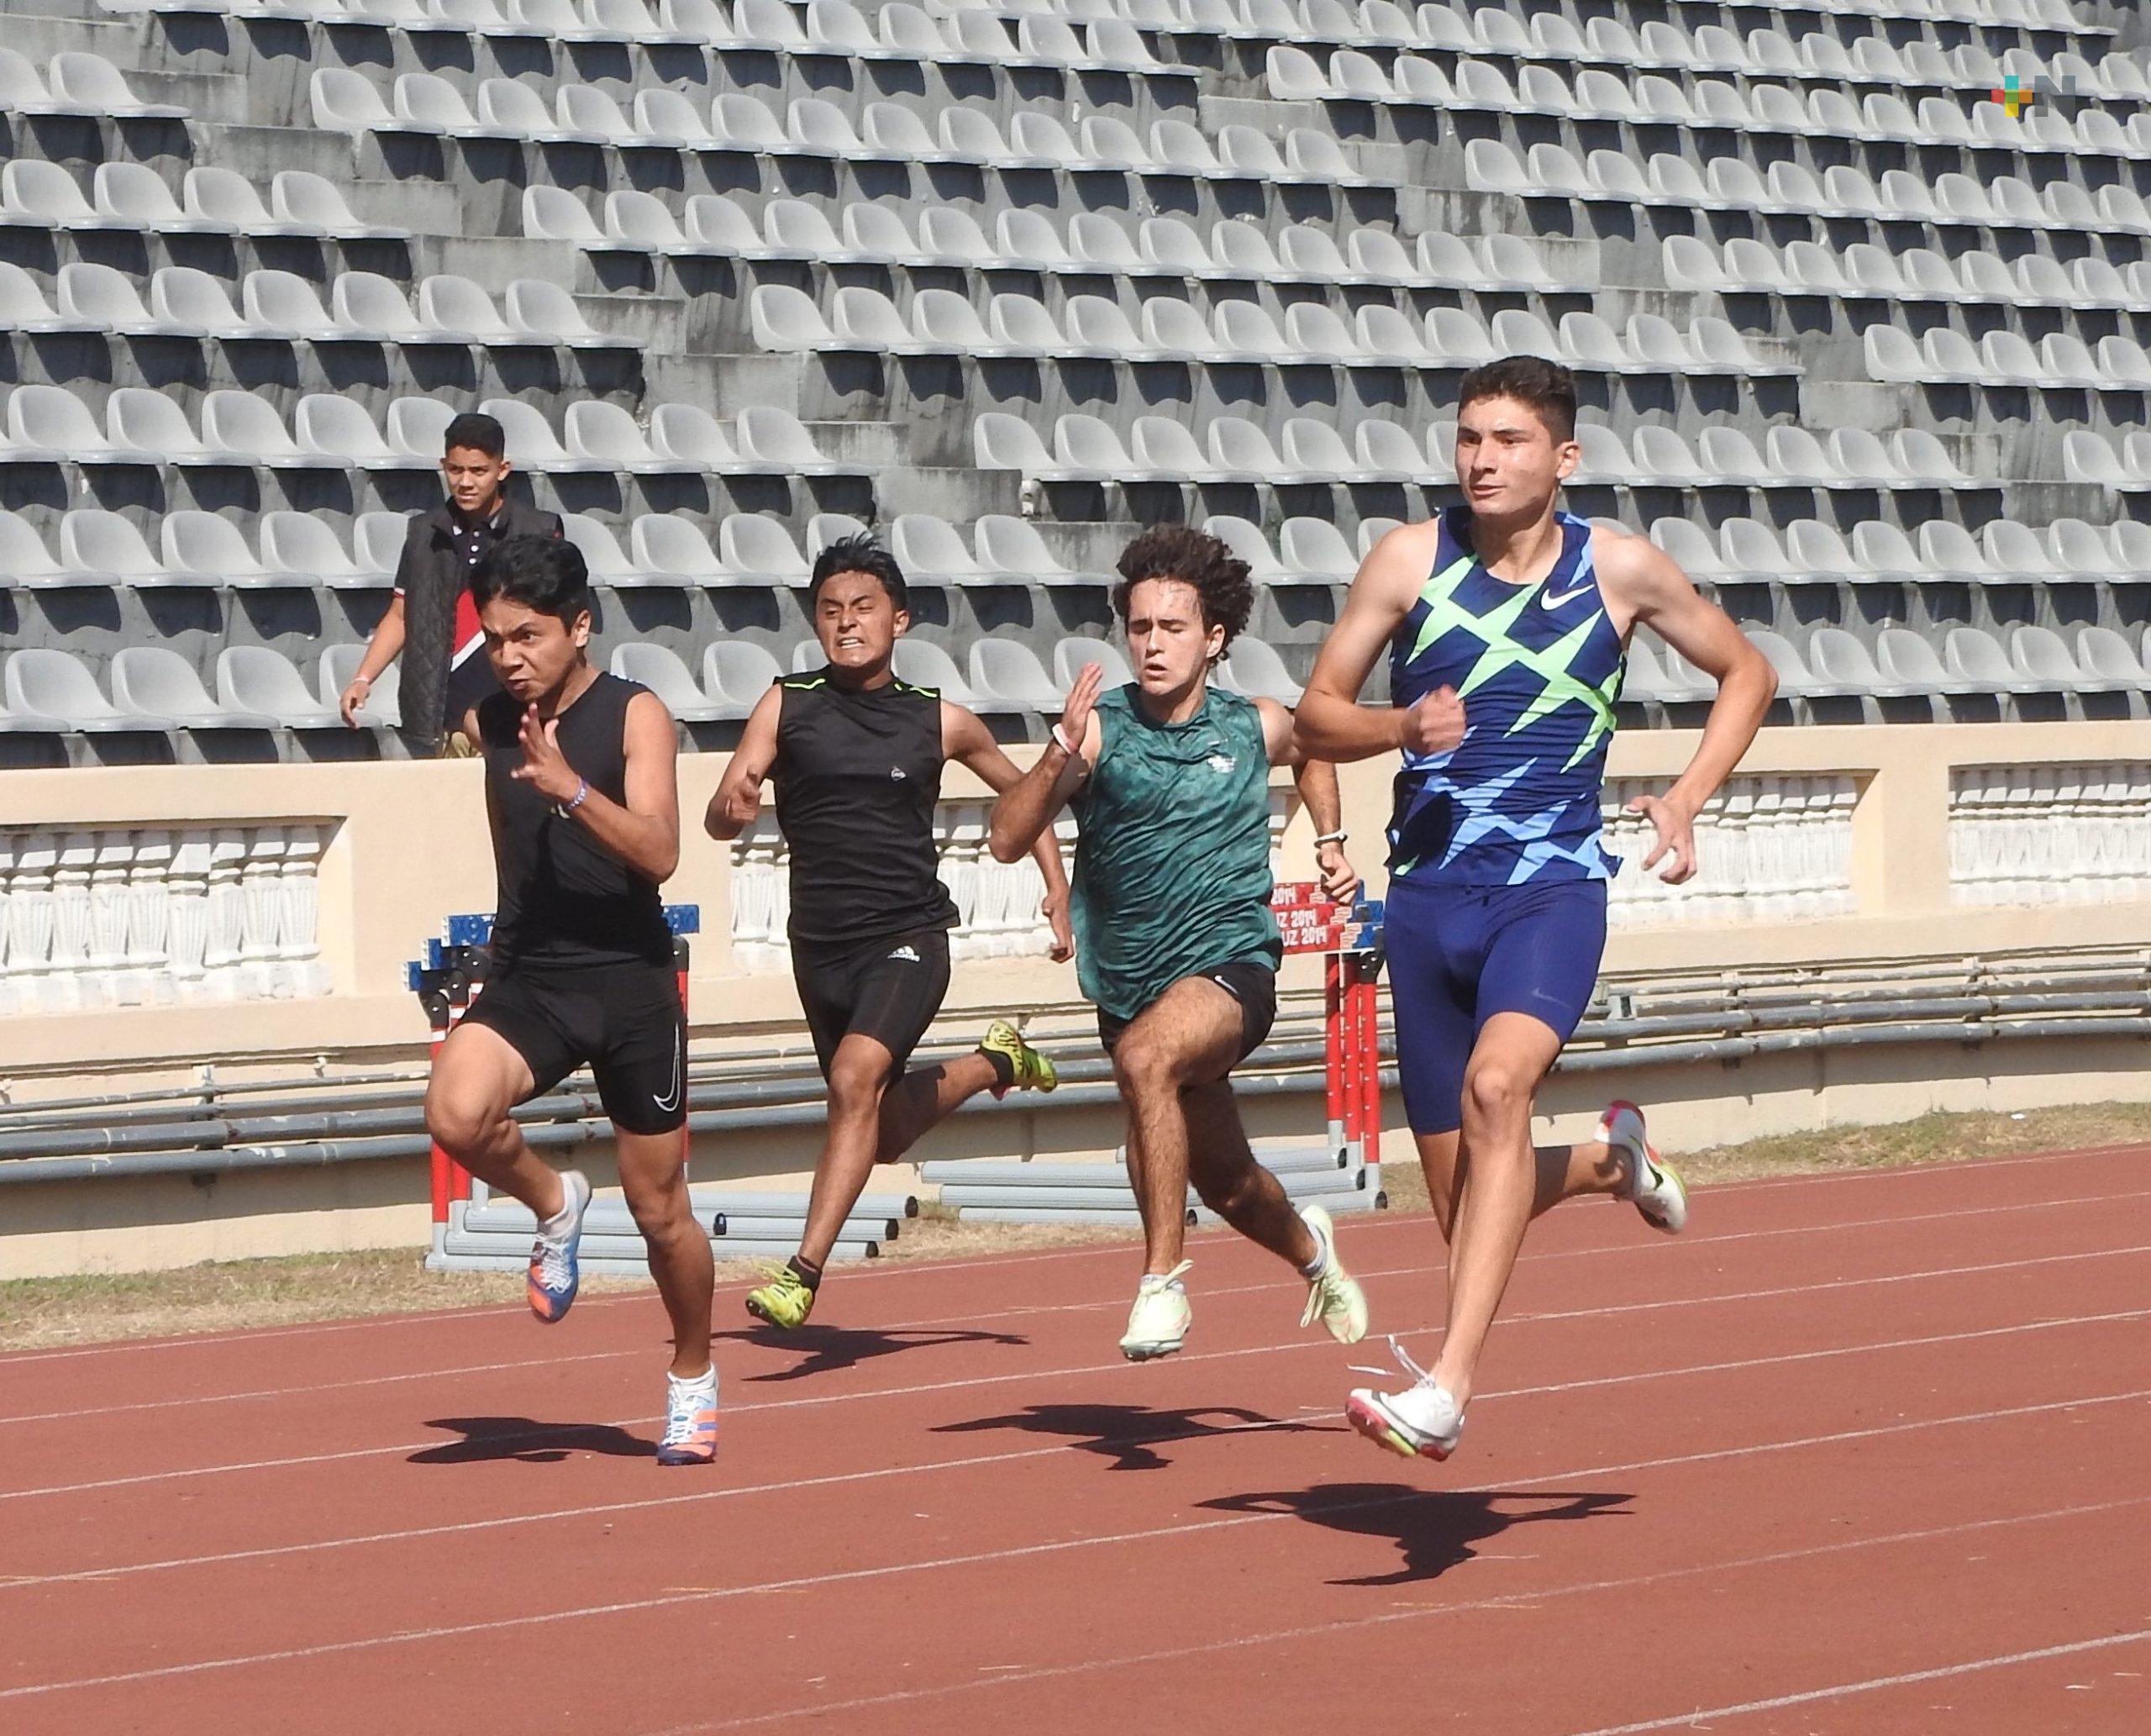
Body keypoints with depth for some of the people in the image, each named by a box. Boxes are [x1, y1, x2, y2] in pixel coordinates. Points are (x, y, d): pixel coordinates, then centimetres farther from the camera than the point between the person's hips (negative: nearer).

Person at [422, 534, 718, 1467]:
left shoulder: (636, 715, -9)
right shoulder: (488, 724, 5)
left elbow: (658, 851, -22)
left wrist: (569, 786, -34)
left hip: (629, 980, -3)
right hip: (527, 977, 3)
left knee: (659, 1210, 7)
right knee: (455, 1115, -28)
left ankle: (694, 1378, 31)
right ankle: (552, 1203, 3)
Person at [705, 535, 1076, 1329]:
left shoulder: (941, 721, 0)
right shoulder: (786, 707, 0)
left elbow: (1024, 792, 18)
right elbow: (720, 819, -7)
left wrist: (1057, 885, 9)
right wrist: (731, 805, -31)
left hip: (908, 936, -3)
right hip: (820, 944, 3)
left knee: (856, 1076, -29)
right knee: (884, 1134, 17)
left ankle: (803, 1274, -29)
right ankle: (995, 1062, 47)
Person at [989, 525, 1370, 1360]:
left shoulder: (1256, 726, -1)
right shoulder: (1100, 729, -7)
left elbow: (1311, 753, 25)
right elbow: (1008, 840, -18)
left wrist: (1331, 840, 13)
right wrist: (1062, 751, -31)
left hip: (1231, 962, -3)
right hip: (1128, 983, 3)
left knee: (1147, 1054, -37)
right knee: (1224, 1182, 20)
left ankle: (1163, 1283, -30)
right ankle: (1309, 1247, 56)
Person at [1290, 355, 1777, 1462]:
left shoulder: (1621, 570, -1)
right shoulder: (1411, 559, 0)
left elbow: (1746, 672, 14)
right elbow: (1315, 714, 5)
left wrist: (1686, 800, 0)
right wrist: (1400, 727, -16)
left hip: (1555, 886, -3)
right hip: (1429, 895, 3)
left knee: (1496, 1086, -33)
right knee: (1466, 1206, 7)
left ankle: (1447, 1389, -39)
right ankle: (1612, 1158, 43)